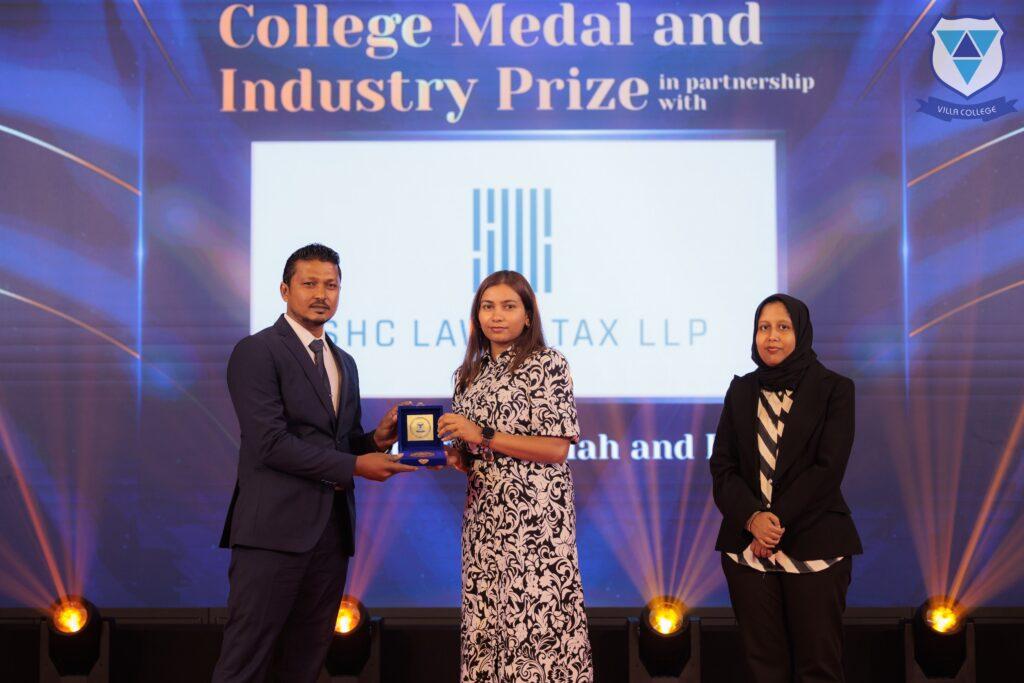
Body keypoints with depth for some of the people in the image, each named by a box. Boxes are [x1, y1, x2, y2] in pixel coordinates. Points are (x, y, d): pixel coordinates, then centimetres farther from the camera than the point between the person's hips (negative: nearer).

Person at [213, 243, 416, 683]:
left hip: (331, 530, 7)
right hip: (275, 528, -7)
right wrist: (354, 466, -14)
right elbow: (270, 442, -15)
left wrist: (377, 438, 0)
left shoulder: (345, 363, 19)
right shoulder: (256, 352, -6)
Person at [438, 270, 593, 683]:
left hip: (536, 516, -6)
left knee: (536, 616, -6)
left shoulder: (547, 365, -5)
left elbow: (556, 449, -12)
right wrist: (451, 457, -3)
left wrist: (483, 436, -14)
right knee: (486, 622, 6)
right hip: (484, 516, 6)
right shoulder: (470, 374, 13)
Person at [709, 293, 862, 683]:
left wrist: (777, 521, -14)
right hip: (748, 546, 3)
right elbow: (722, 467, 5)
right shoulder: (741, 390, 11)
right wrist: (753, 519, -13)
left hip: (813, 546, -3)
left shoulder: (834, 388, 1)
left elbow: (828, 468, -7)